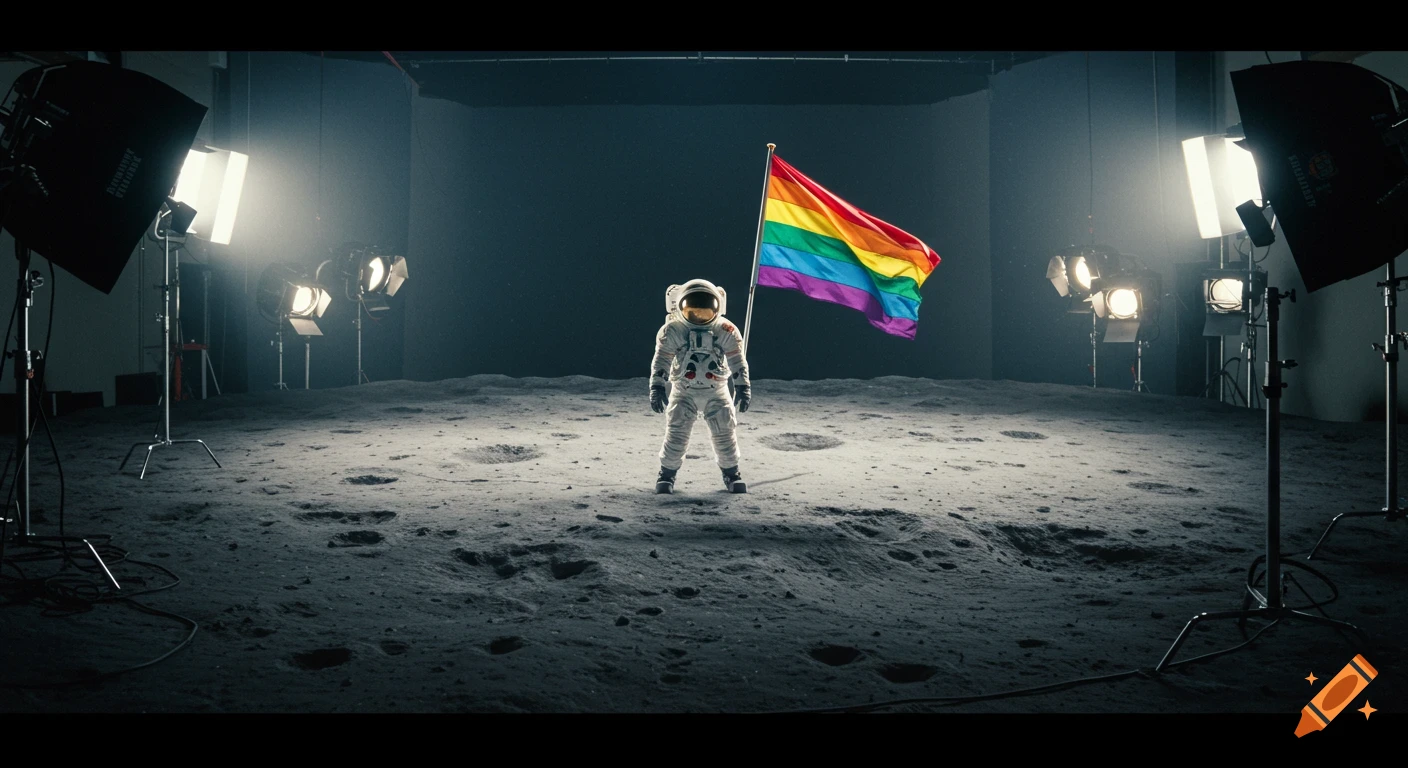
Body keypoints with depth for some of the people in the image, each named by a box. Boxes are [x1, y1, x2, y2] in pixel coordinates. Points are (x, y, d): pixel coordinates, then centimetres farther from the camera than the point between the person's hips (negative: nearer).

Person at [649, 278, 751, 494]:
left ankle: (731, 472, 19)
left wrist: (742, 387, -4)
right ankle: (667, 473, 10)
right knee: (676, 434, -6)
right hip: (684, 392, -1)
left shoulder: (726, 331, -4)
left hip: (716, 392, 1)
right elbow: (661, 361, -4)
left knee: (725, 433, 1)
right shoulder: (672, 331, -7)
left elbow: (737, 361, 1)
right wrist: (657, 387, -10)